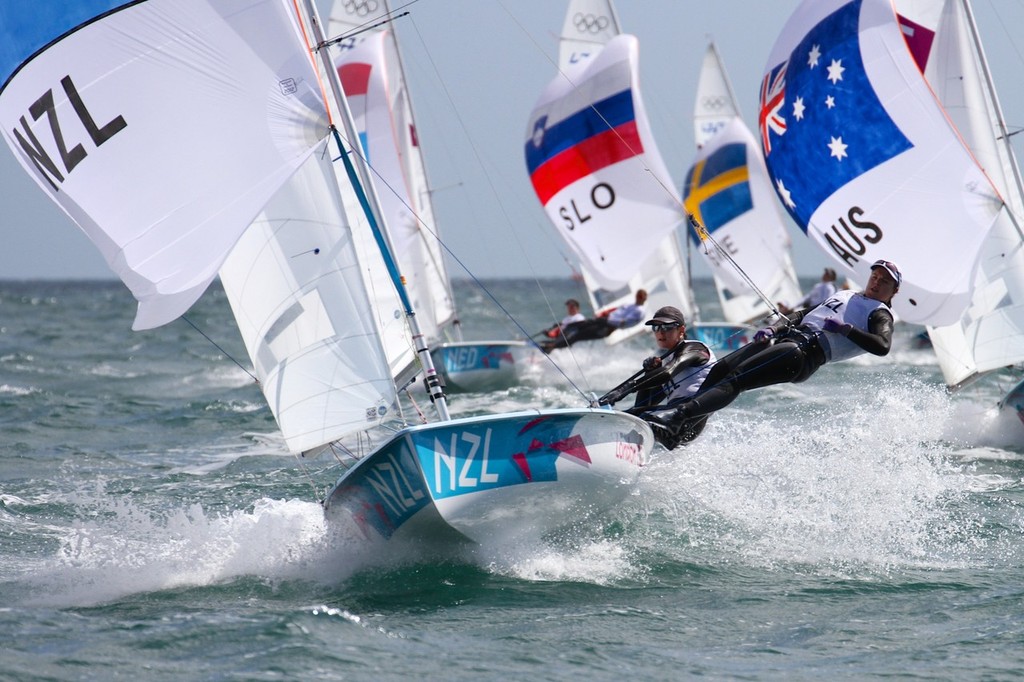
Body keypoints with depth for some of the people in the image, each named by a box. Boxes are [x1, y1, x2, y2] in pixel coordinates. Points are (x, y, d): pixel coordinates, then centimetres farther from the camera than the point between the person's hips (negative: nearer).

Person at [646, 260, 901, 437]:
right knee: (720, 370, -13)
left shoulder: (880, 315, 11)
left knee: (735, 379, -26)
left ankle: (679, 415, -38)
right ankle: (677, 429, -19)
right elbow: (801, 315, 30)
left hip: (806, 354, -8)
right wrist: (773, 328, 12)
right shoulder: (843, 296, 34)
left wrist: (846, 329, -13)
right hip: (784, 337, 8)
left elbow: (882, 346, -11)